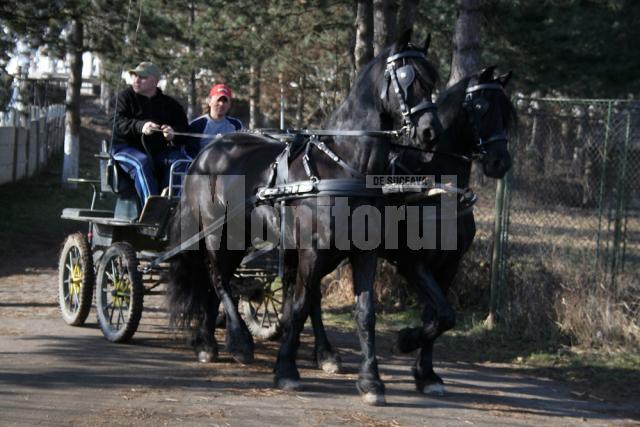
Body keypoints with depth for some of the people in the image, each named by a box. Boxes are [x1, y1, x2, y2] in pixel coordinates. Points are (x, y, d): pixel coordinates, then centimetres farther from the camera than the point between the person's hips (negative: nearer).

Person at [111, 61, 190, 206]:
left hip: (160, 150, 3)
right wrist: (140, 126, -29)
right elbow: (119, 124, -8)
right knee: (142, 162, -35)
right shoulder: (125, 97, 9)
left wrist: (173, 134, -16)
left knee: (180, 160, -27)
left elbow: (184, 130, 9)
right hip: (127, 148, -3)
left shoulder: (170, 104, 16)